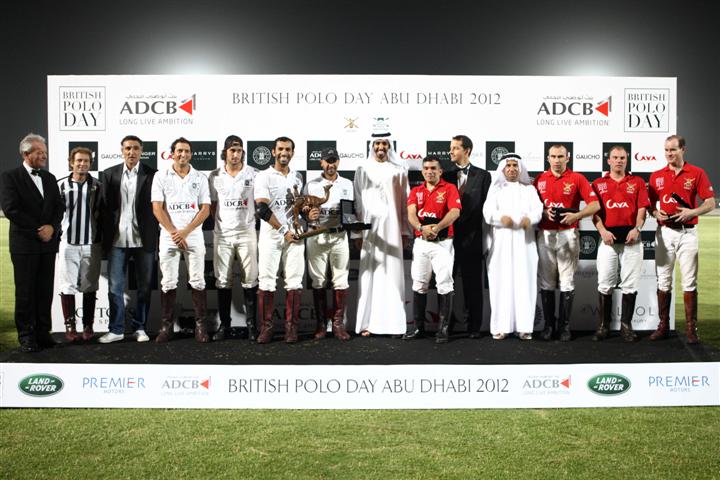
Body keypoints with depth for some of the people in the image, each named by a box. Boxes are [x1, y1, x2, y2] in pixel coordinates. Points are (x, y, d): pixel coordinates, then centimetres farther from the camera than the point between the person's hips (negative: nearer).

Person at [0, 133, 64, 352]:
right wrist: (37, 230, -11)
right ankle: (26, 336, 8)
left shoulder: (50, 178, 14)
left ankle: (43, 332, 12)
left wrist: (52, 227, -9)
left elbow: (59, 208, 10)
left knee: (45, 291, 6)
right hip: (24, 243, -5)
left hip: (48, 243, 5)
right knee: (25, 292, 0)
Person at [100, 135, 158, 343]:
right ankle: (116, 329, 13)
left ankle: (140, 328, 17)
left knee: (144, 286, 6)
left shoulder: (152, 175, 0)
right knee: (115, 287, 4)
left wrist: (156, 238, -4)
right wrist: (105, 239, 1)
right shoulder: (110, 174, 6)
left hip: (143, 240, -1)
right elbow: (105, 207, 6)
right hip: (117, 240, 2)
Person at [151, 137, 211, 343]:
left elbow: (205, 209, 1)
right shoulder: (161, 177, 5)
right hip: (169, 237, 0)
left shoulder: (200, 178, 7)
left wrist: (185, 232, -9)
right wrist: (174, 233, -9)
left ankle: (200, 325, 7)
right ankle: (166, 325, 9)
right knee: (168, 283, 2)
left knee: (198, 282, 1)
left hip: (194, 236, 0)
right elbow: (157, 209, -1)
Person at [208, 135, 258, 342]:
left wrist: (251, 219, -2)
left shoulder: (253, 174, 1)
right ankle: (224, 325, 12)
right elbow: (212, 204, 12)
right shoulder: (215, 176, 7)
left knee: (250, 280, 0)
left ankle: (251, 324, 7)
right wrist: (219, 222, 3)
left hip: (247, 233, -2)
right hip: (222, 234, 2)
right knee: (223, 281, 5)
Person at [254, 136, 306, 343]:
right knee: (267, 283, -3)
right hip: (270, 237, -4)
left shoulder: (298, 177, 15)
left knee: (294, 282, 1)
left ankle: (291, 327, 7)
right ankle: (266, 327, 4)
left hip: (294, 236, 4)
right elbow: (262, 209, -11)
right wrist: (284, 231, -13)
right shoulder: (264, 176, -1)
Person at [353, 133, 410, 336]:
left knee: (392, 272, -1)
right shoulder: (363, 170, 8)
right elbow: (358, 203, 7)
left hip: (392, 227, 0)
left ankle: (392, 322, 3)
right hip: (370, 228, 0)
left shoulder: (398, 171, 8)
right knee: (369, 273, -2)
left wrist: (405, 231, 4)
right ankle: (367, 323, 0)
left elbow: (404, 202, 8)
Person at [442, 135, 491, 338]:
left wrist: (484, 236, -6)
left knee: (473, 283, 3)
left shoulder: (482, 176, 4)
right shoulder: (446, 176, 11)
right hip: (449, 236, 2)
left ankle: (474, 326, 10)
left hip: (472, 237, -2)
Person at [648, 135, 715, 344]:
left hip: (687, 232, -3)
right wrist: (656, 213, -8)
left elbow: (710, 203, -2)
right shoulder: (656, 176, 8)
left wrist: (692, 212, -18)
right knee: (663, 280, 6)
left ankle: (691, 328, 4)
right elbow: (650, 204, 13)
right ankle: (663, 325, 14)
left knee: (689, 281, -1)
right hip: (664, 232, 3)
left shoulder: (697, 173, 0)